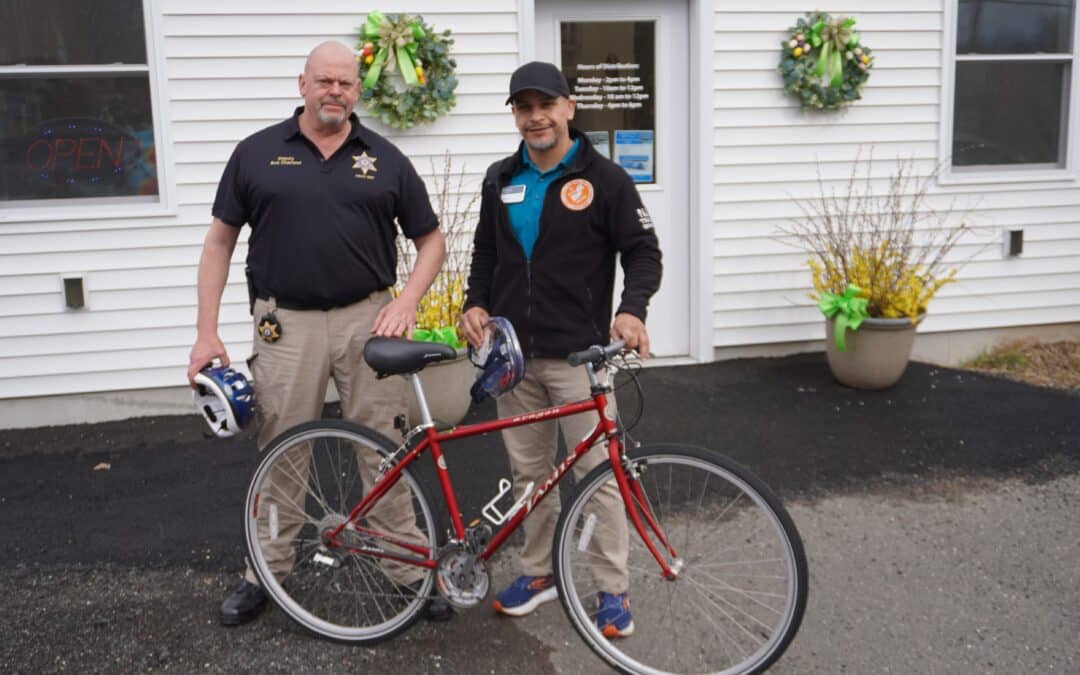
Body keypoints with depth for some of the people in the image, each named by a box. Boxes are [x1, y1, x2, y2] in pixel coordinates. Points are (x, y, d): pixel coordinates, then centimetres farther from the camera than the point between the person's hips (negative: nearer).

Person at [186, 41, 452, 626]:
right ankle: (267, 572, 27)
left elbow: (431, 238, 10)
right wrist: (207, 333, 0)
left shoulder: (385, 159, 5)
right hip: (286, 325, 0)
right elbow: (220, 240, 6)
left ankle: (410, 567, 19)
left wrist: (407, 300, -7)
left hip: (367, 319, 0)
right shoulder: (256, 153, 4)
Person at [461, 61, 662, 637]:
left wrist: (633, 308, -20)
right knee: (528, 470, 13)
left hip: (578, 353, -5)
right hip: (514, 354, 5)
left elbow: (643, 251, -4)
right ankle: (537, 572, 29)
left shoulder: (603, 178, -3)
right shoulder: (500, 179, 11)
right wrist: (476, 303, 5)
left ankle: (612, 590, 11)